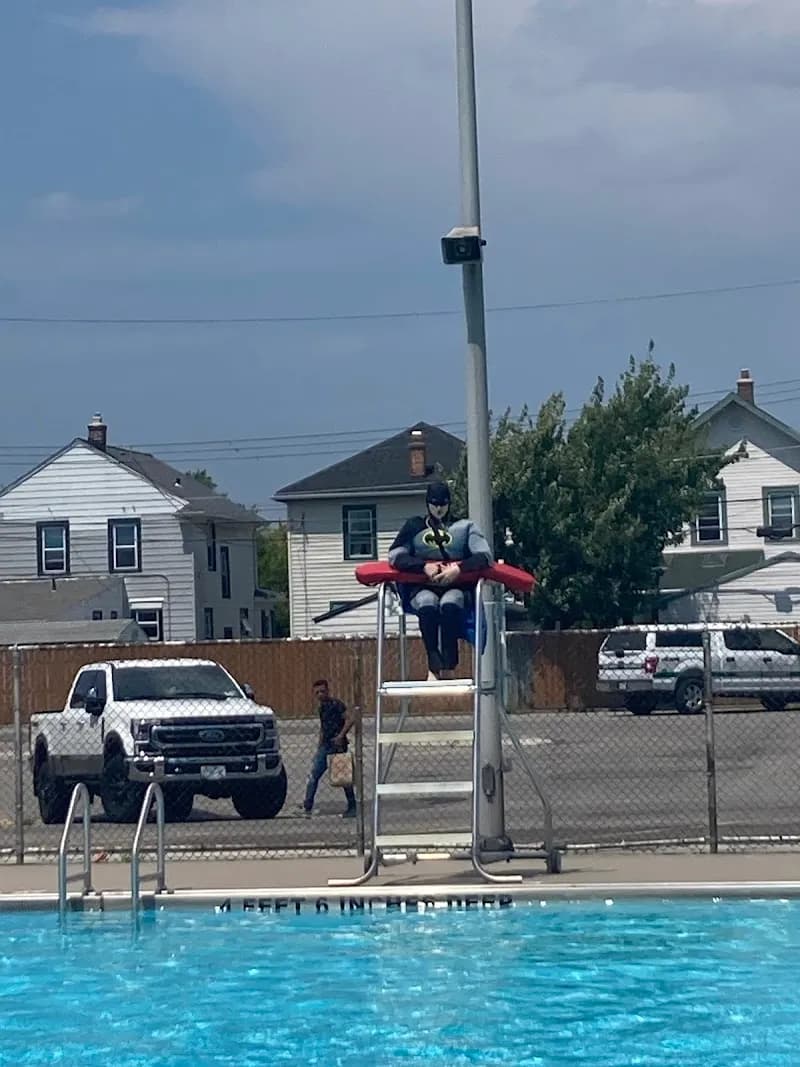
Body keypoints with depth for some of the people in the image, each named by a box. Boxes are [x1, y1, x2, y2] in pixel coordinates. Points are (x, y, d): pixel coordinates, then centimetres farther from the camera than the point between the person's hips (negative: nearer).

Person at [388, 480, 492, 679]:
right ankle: (434, 668, -39)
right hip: (422, 588, 1)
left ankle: (447, 669, -39)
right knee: (428, 605, -36)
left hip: (457, 587, -1)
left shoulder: (464, 527, 16)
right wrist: (424, 567, -13)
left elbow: (485, 556, 0)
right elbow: (395, 556, 3)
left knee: (449, 605, -37)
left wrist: (459, 568, -18)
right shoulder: (414, 526, 18)